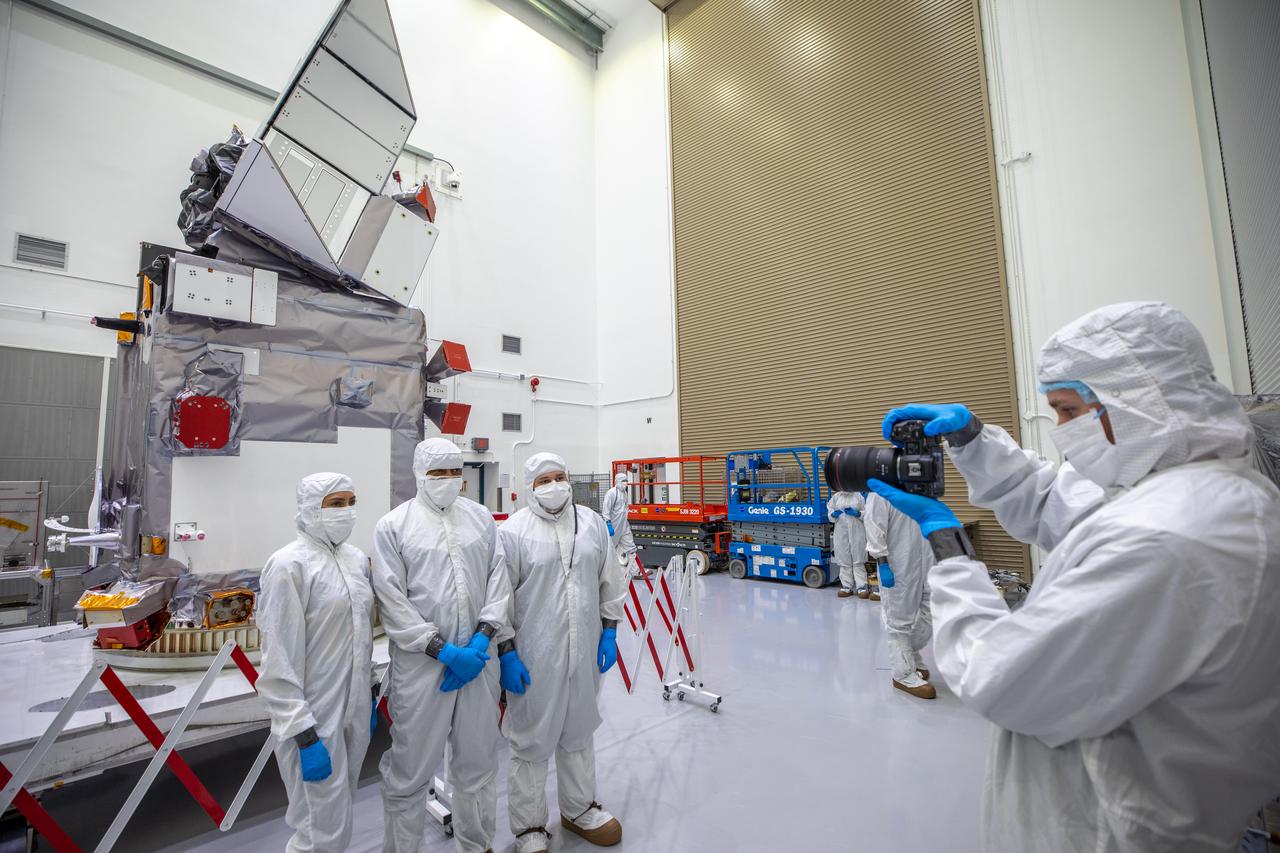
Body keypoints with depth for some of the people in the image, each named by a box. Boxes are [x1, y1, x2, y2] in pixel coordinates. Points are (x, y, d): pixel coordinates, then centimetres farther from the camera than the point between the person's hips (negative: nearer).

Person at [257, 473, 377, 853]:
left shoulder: (357, 558, 4)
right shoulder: (289, 564, -16)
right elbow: (280, 657, -17)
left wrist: (369, 696, 16)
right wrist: (304, 734, -17)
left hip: (355, 711, 7)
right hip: (315, 717, -6)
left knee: (338, 809, 20)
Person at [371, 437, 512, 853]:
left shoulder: (481, 516, 5)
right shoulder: (392, 526, -5)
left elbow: (498, 580, 4)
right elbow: (392, 602, -8)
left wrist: (482, 639, -8)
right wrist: (445, 651, -12)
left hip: (477, 659, 3)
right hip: (421, 664, -3)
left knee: (478, 762, 18)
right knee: (410, 770, 9)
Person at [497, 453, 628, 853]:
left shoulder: (592, 523, 2)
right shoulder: (512, 532, -10)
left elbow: (610, 582, 9)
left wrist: (609, 631, 6)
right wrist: (506, 652, -8)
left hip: (585, 652, 4)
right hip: (533, 657, -4)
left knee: (579, 733, 22)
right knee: (531, 741, 11)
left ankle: (579, 809, 44)